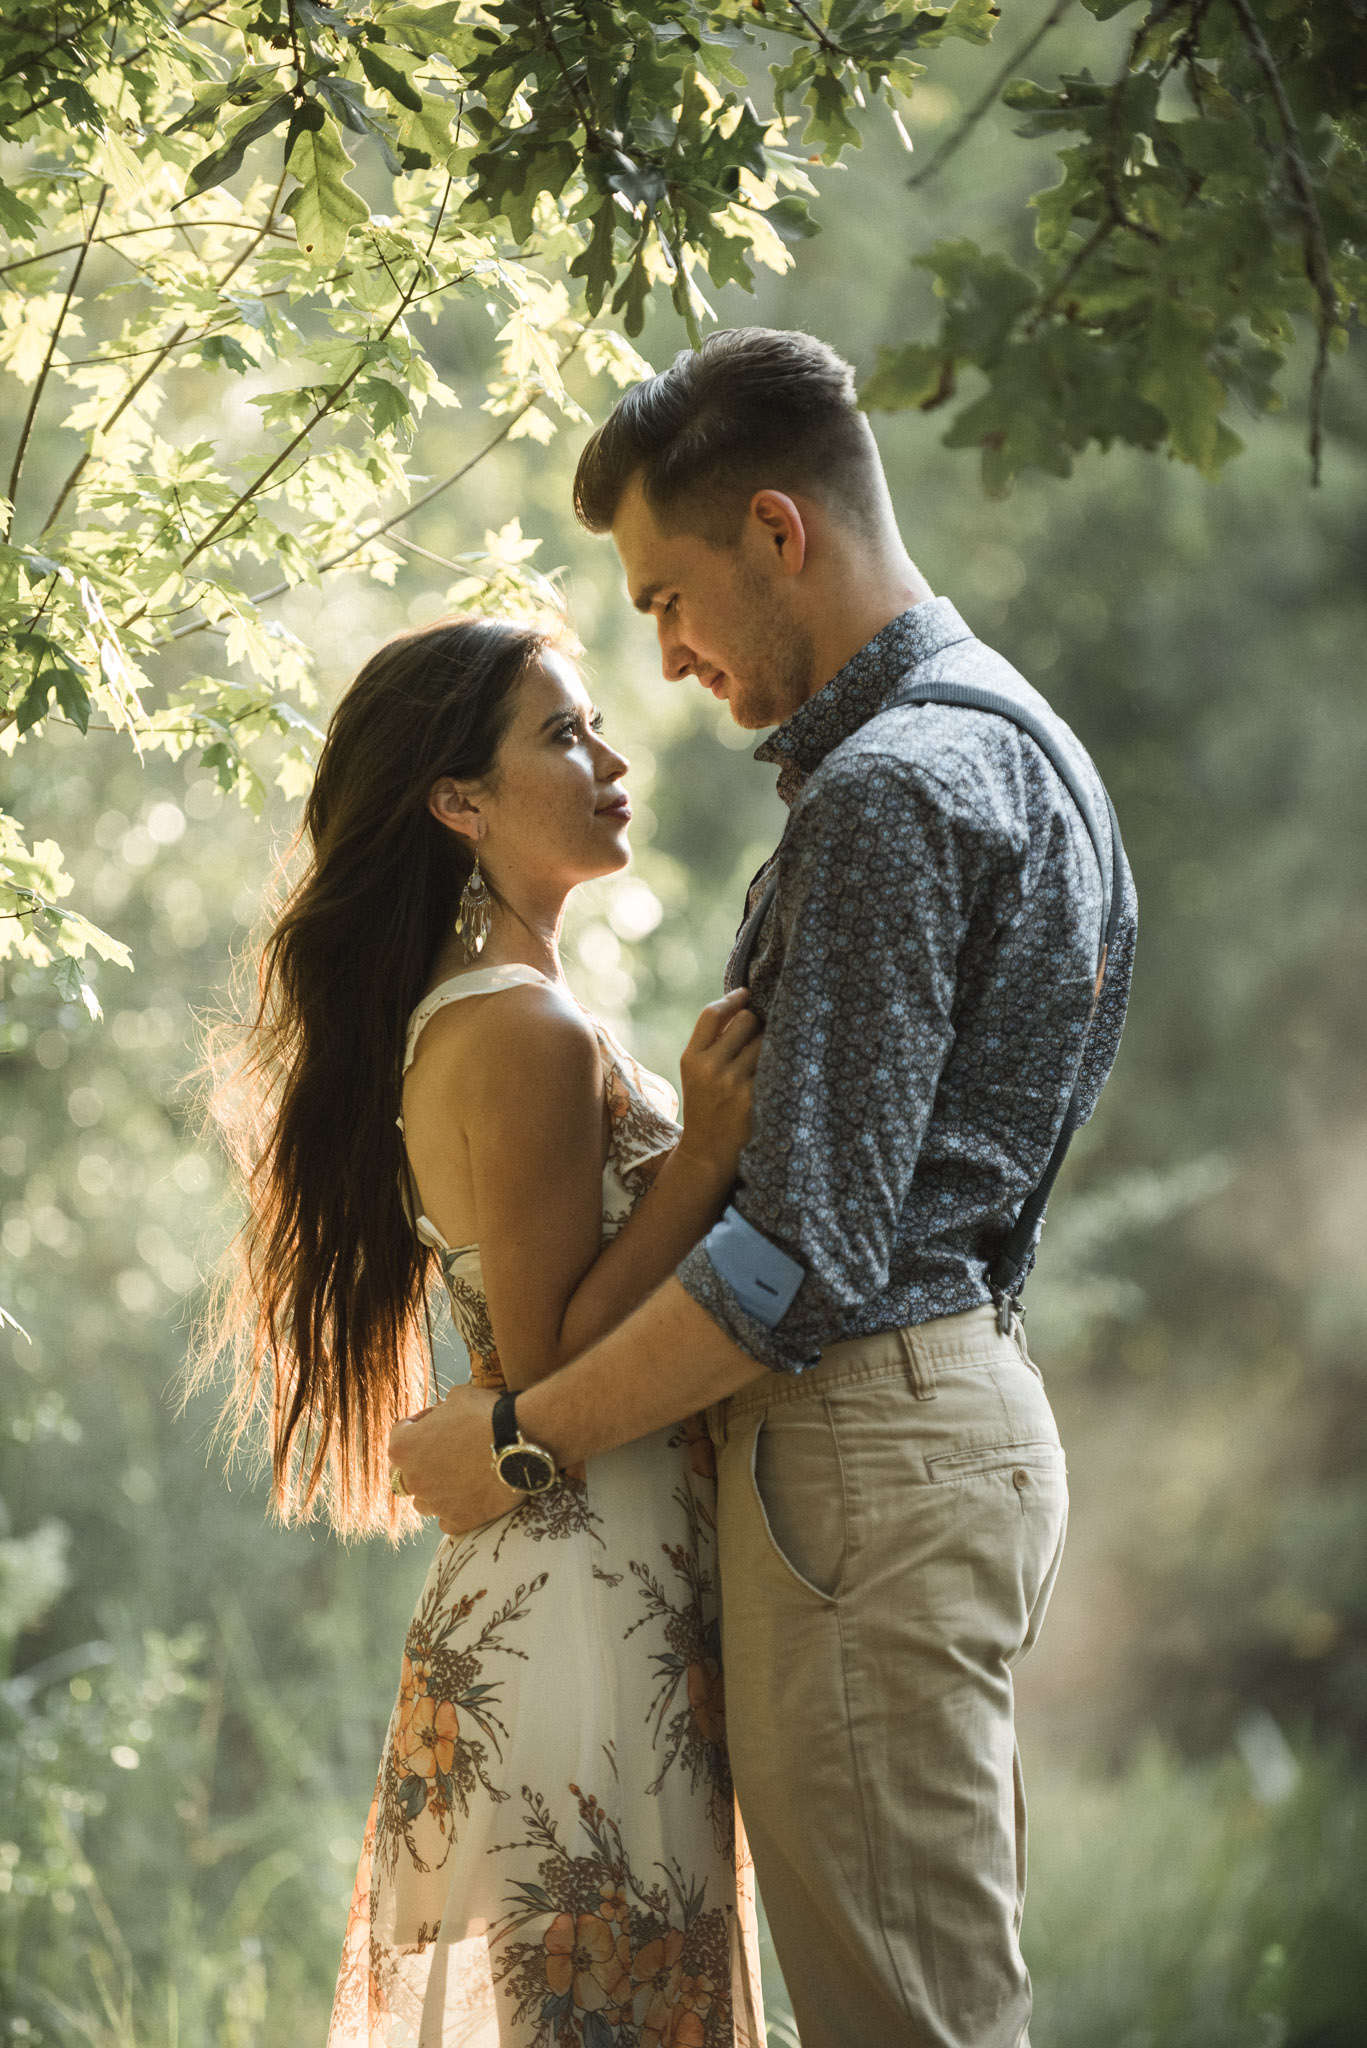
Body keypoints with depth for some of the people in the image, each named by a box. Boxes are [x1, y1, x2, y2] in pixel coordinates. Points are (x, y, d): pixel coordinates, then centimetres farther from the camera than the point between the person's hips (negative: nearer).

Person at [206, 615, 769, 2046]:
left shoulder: (458, 1016, 13)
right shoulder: (525, 1034, -18)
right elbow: (551, 1365, -19)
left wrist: (703, 1128, 14)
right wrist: (707, 1150, -20)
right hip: (591, 1613, -10)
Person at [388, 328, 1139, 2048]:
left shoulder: (893, 790, -17)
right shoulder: (1007, 738, 16)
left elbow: (808, 1253, -22)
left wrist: (523, 1437, -14)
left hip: (868, 1444, -11)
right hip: (965, 1404, 11)